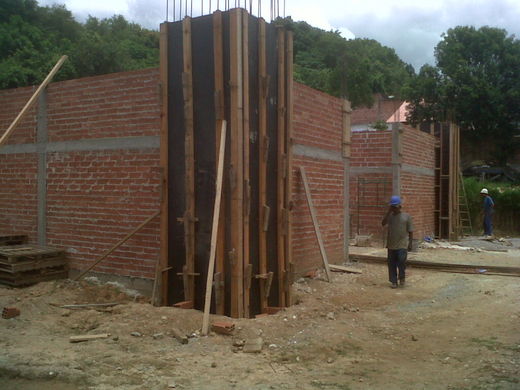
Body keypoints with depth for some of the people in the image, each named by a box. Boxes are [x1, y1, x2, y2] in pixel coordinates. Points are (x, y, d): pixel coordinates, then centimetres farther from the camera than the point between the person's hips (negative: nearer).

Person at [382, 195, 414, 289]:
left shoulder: (406, 216, 1)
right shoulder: (390, 216, 8)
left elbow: (410, 231, 2)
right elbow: (383, 223, -12)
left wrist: (410, 243, -5)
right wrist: (388, 212, -14)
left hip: (402, 245, -3)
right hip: (391, 245, 3)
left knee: (401, 261, -14)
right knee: (391, 264, 5)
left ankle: (402, 278, 11)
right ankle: (394, 281, 16)